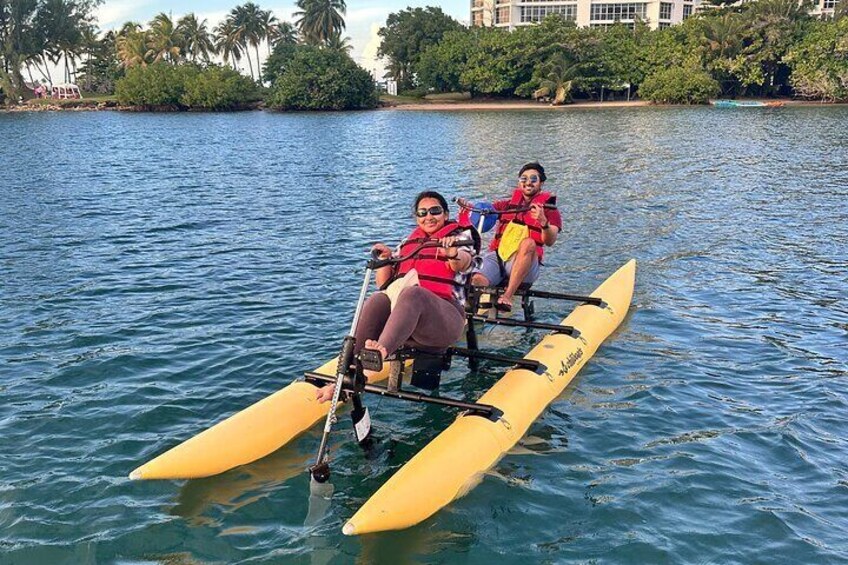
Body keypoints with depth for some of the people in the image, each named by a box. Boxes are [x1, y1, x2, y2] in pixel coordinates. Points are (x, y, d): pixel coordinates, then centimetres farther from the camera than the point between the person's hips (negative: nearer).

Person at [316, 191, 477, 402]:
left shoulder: (459, 236, 17)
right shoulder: (406, 244, 29)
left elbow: (463, 264, -8)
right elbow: (384, 283, 26)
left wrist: (453, 253, -32)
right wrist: (385, 260, 7)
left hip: (444, 317, -4)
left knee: (412, 292, -36)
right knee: (377, 300, -30)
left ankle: (380, 353, -61)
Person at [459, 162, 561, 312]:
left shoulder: (549, 209, 11)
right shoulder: (508, 204, 23)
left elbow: (550, 241, -6)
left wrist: (543, 222, -27)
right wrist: (467, 205, -13)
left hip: (526, 265, -2)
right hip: (497, 256, 3)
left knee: (529, 243, -36)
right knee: (476, 280, -29)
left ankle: (508, 296, -43)